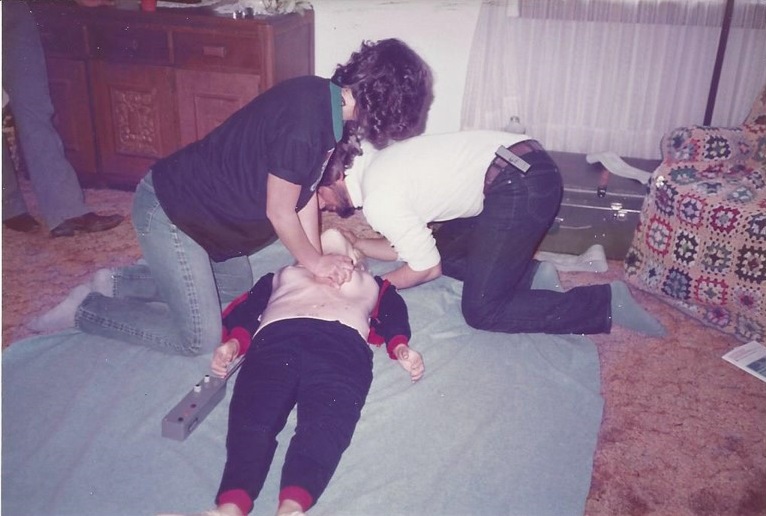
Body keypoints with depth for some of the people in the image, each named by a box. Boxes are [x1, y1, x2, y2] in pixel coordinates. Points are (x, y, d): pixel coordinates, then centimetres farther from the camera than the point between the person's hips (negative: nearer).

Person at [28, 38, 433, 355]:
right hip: (167, 212, -10)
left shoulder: (323, 98, -3)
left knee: (235, 285, 25)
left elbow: (305, 190, 3)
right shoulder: (302, 123, -32)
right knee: (199, 338, -3)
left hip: (195, 199, 10)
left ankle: (116, 282, 25)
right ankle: (81, 310, 9)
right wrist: (314, 262, -4)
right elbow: (280, 213, -20)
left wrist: (317, 259, 3)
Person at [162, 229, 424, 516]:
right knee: (252, 418, -31)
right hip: (275, 338, 1)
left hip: (342, 342, -1)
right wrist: (234, 342, 1)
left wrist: (400, 347, -1)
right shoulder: (282, 275, 41)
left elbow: (392, 314, 22)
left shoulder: (371, 283, 42)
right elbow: (247, 309, 23)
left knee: (326, 421, -34)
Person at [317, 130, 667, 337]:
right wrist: (351, 244, 22)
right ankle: (531, 274, 12)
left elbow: (426, 268, -2)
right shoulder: (376, 166, 18)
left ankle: (608, 303, -2)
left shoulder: (378, 202, -11)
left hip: (520, 185, -10)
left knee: (482, 312, -5)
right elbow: (403, 246, 26)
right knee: (446, 250, 22)